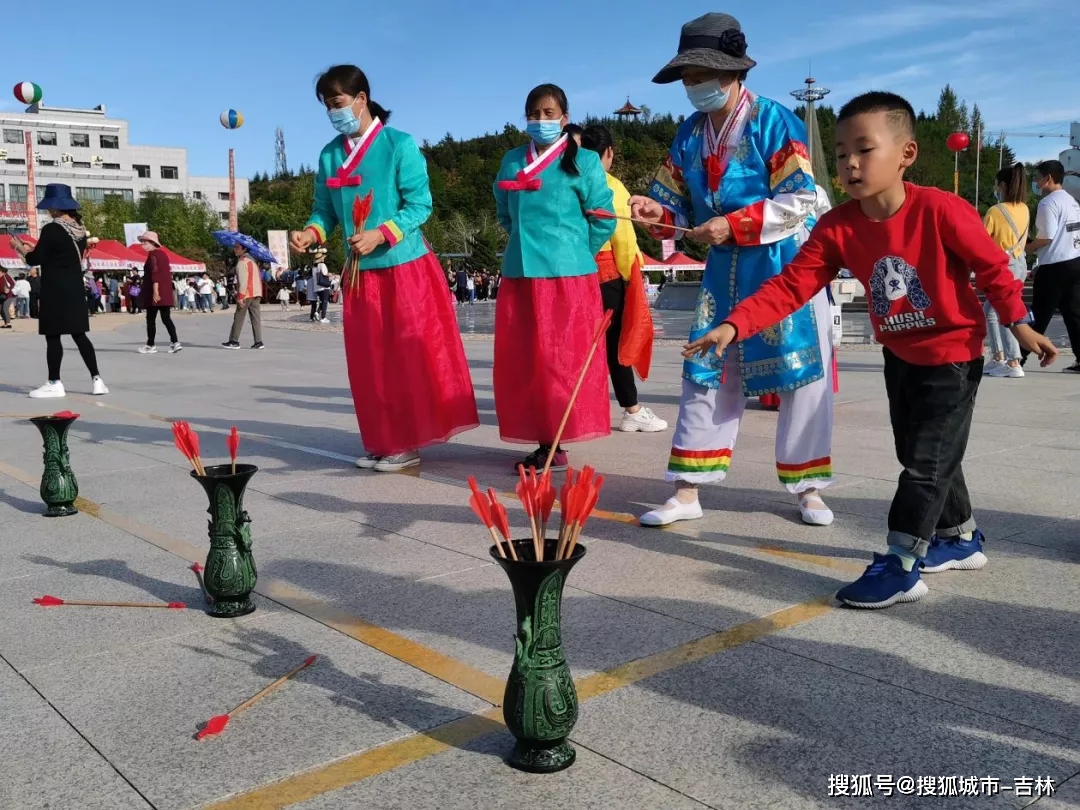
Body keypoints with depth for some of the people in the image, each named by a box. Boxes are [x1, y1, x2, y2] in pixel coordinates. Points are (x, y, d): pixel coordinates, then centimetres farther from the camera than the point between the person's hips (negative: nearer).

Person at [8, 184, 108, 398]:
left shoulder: (51, 229, -15)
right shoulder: (79, 229, 9)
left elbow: (35, 260, -11)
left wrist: (20, 248, 8)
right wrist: (34, 249, 21)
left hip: (55, 290, -7)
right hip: (75, 288, 7)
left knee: (52, 336, 0)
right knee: (79, 335, 10)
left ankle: (54, 384, 4)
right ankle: (97, 379, 6)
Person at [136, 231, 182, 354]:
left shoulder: (152, 254, -10)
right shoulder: (163, 253, 15)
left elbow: (155, 273, -19)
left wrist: (155, 291, -23)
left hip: (156, 293, -8)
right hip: (166, 292, 8)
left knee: (151, 319, 1)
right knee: (166, 318, 7)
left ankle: (150, 345, 6)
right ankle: (175, 342, -3)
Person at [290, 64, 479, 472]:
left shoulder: (399, 145, -8)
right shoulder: (330, 155, 7)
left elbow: (419, 205, -12)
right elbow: (325, 209, 9)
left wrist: (379, 235, -24)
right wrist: (311, 233, -12)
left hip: (405, 267, -5)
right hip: (360, 274, 6)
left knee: (409, 357, 0)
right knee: (369, 363, 9)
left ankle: (409, 443, 8)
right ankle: (383, 442, 19)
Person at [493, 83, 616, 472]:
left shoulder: (583, 161, -1)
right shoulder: (512, 161, 12)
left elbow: (603, 219, -1)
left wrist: (572, 253, 6)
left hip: (568, 278, -5)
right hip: (519, 275, 5)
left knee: (563, 361, -2)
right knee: (521, 363, 4)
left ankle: (556, 446, 5)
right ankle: (540, 442, 14)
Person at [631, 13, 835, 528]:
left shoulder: (774, 121, -12)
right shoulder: (690, 134, 5)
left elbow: (798, 203, -18)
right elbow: (681, 206, 7)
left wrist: (733, 225, -25)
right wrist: (656, 212, -16)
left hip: (786, 268, -5)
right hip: (724, 272, 5)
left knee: (801, 376, 3)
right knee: (704, 373, 3)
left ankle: (807, 488, 19)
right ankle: (686, 492, 9)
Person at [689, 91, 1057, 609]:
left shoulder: (941, 210, -25)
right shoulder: (837, 227, -14)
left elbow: (993, 267, -12)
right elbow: (790, 285, -20)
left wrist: (1019, 324, -8)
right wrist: (735, 325, -32)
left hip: (952, 355, -6)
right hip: (899, 356, 6)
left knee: (928, 460, -5)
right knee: (918, 455, 17)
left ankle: (900, 566, 1)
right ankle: (961, 538, 37)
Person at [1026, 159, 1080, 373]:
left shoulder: (1048, 202, -12)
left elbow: (1046, 236, -18)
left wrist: (1026, 248, -2)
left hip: (1055, 266, -8)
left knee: (1039, 315, -2)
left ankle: (1020, 356, 6)